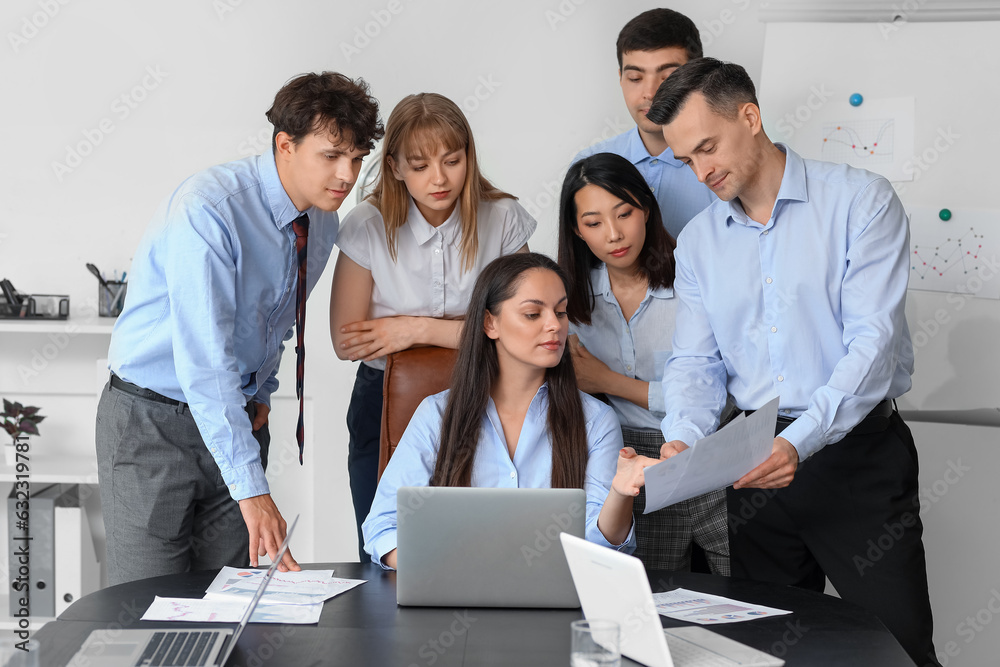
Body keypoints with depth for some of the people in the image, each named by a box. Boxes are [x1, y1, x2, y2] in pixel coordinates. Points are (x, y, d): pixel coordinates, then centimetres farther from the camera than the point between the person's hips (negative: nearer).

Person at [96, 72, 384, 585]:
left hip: (237, 416, 6)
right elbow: (204, 360, -31)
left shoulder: (323, 225, 0)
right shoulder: (206, 209, -25)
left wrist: (261, 393, 4)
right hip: (152, 422, -6)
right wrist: (252, 489, -34)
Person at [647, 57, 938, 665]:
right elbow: (697, 362, 8)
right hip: (757, 461, 5)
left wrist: (800, 443, -28)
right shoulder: (698, 241, 10)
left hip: (859, 455, -4)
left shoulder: (861, 201, -7)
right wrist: (683, 440, -14)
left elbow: (874, 343, -16)